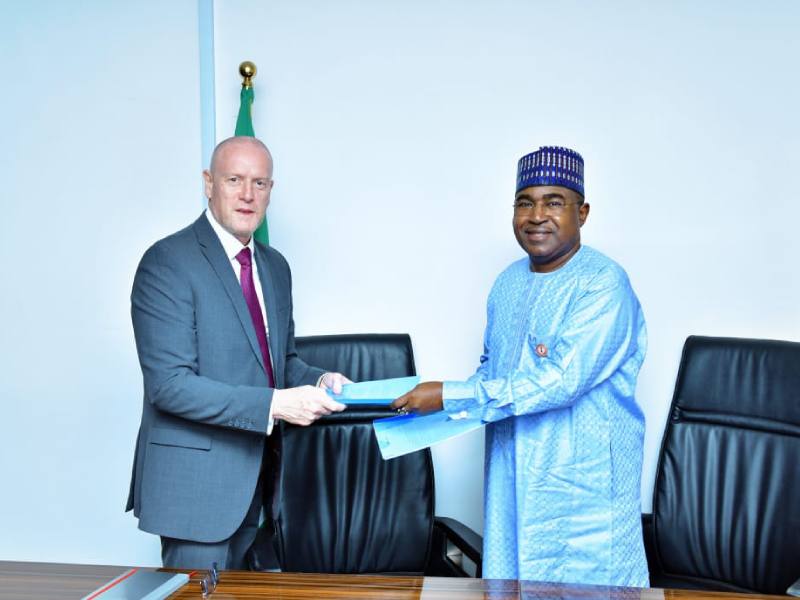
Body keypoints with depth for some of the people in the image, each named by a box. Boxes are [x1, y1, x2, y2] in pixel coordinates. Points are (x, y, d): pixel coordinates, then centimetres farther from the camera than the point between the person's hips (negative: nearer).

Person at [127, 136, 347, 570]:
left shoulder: (274, 266, 10)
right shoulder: (168, 261, -14)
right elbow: (170, 384, -21)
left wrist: (317, 381, -4)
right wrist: (274, 404, -26)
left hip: (255, 481, 7)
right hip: (196, 481, -7)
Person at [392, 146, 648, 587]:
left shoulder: (603, 284, -16)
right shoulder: (508, 282, 7)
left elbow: (559, 381, -24)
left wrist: (450, 397, -22)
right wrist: (448, 407, -3)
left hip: (583, 486, -6)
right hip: (511, 480, 6)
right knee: (509, 579, 15)